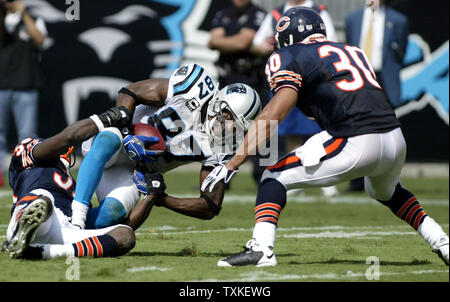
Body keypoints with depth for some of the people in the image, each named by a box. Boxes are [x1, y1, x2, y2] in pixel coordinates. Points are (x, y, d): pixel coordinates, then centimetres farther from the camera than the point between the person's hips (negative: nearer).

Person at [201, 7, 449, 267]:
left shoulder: (292, 57, 6)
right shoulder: (353, 52, 26)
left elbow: (274, 114, -7)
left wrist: (232, 164, -9)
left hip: (355, 143, -6)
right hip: (396, 137, 7)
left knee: (275, 177, 7)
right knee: (388, 193, 38)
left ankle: (261, 248, -12)